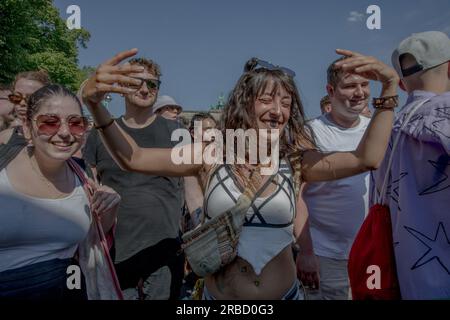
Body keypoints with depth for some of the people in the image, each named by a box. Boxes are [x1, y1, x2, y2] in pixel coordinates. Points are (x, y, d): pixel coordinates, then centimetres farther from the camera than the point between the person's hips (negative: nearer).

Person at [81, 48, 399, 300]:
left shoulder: (294, 161, -7)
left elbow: (367, 158, -15)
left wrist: (389, 88, -23)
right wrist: (95, 104, -26)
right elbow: (133, 158, -13)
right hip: (217, 292, -1)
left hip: (283, 292, 1)